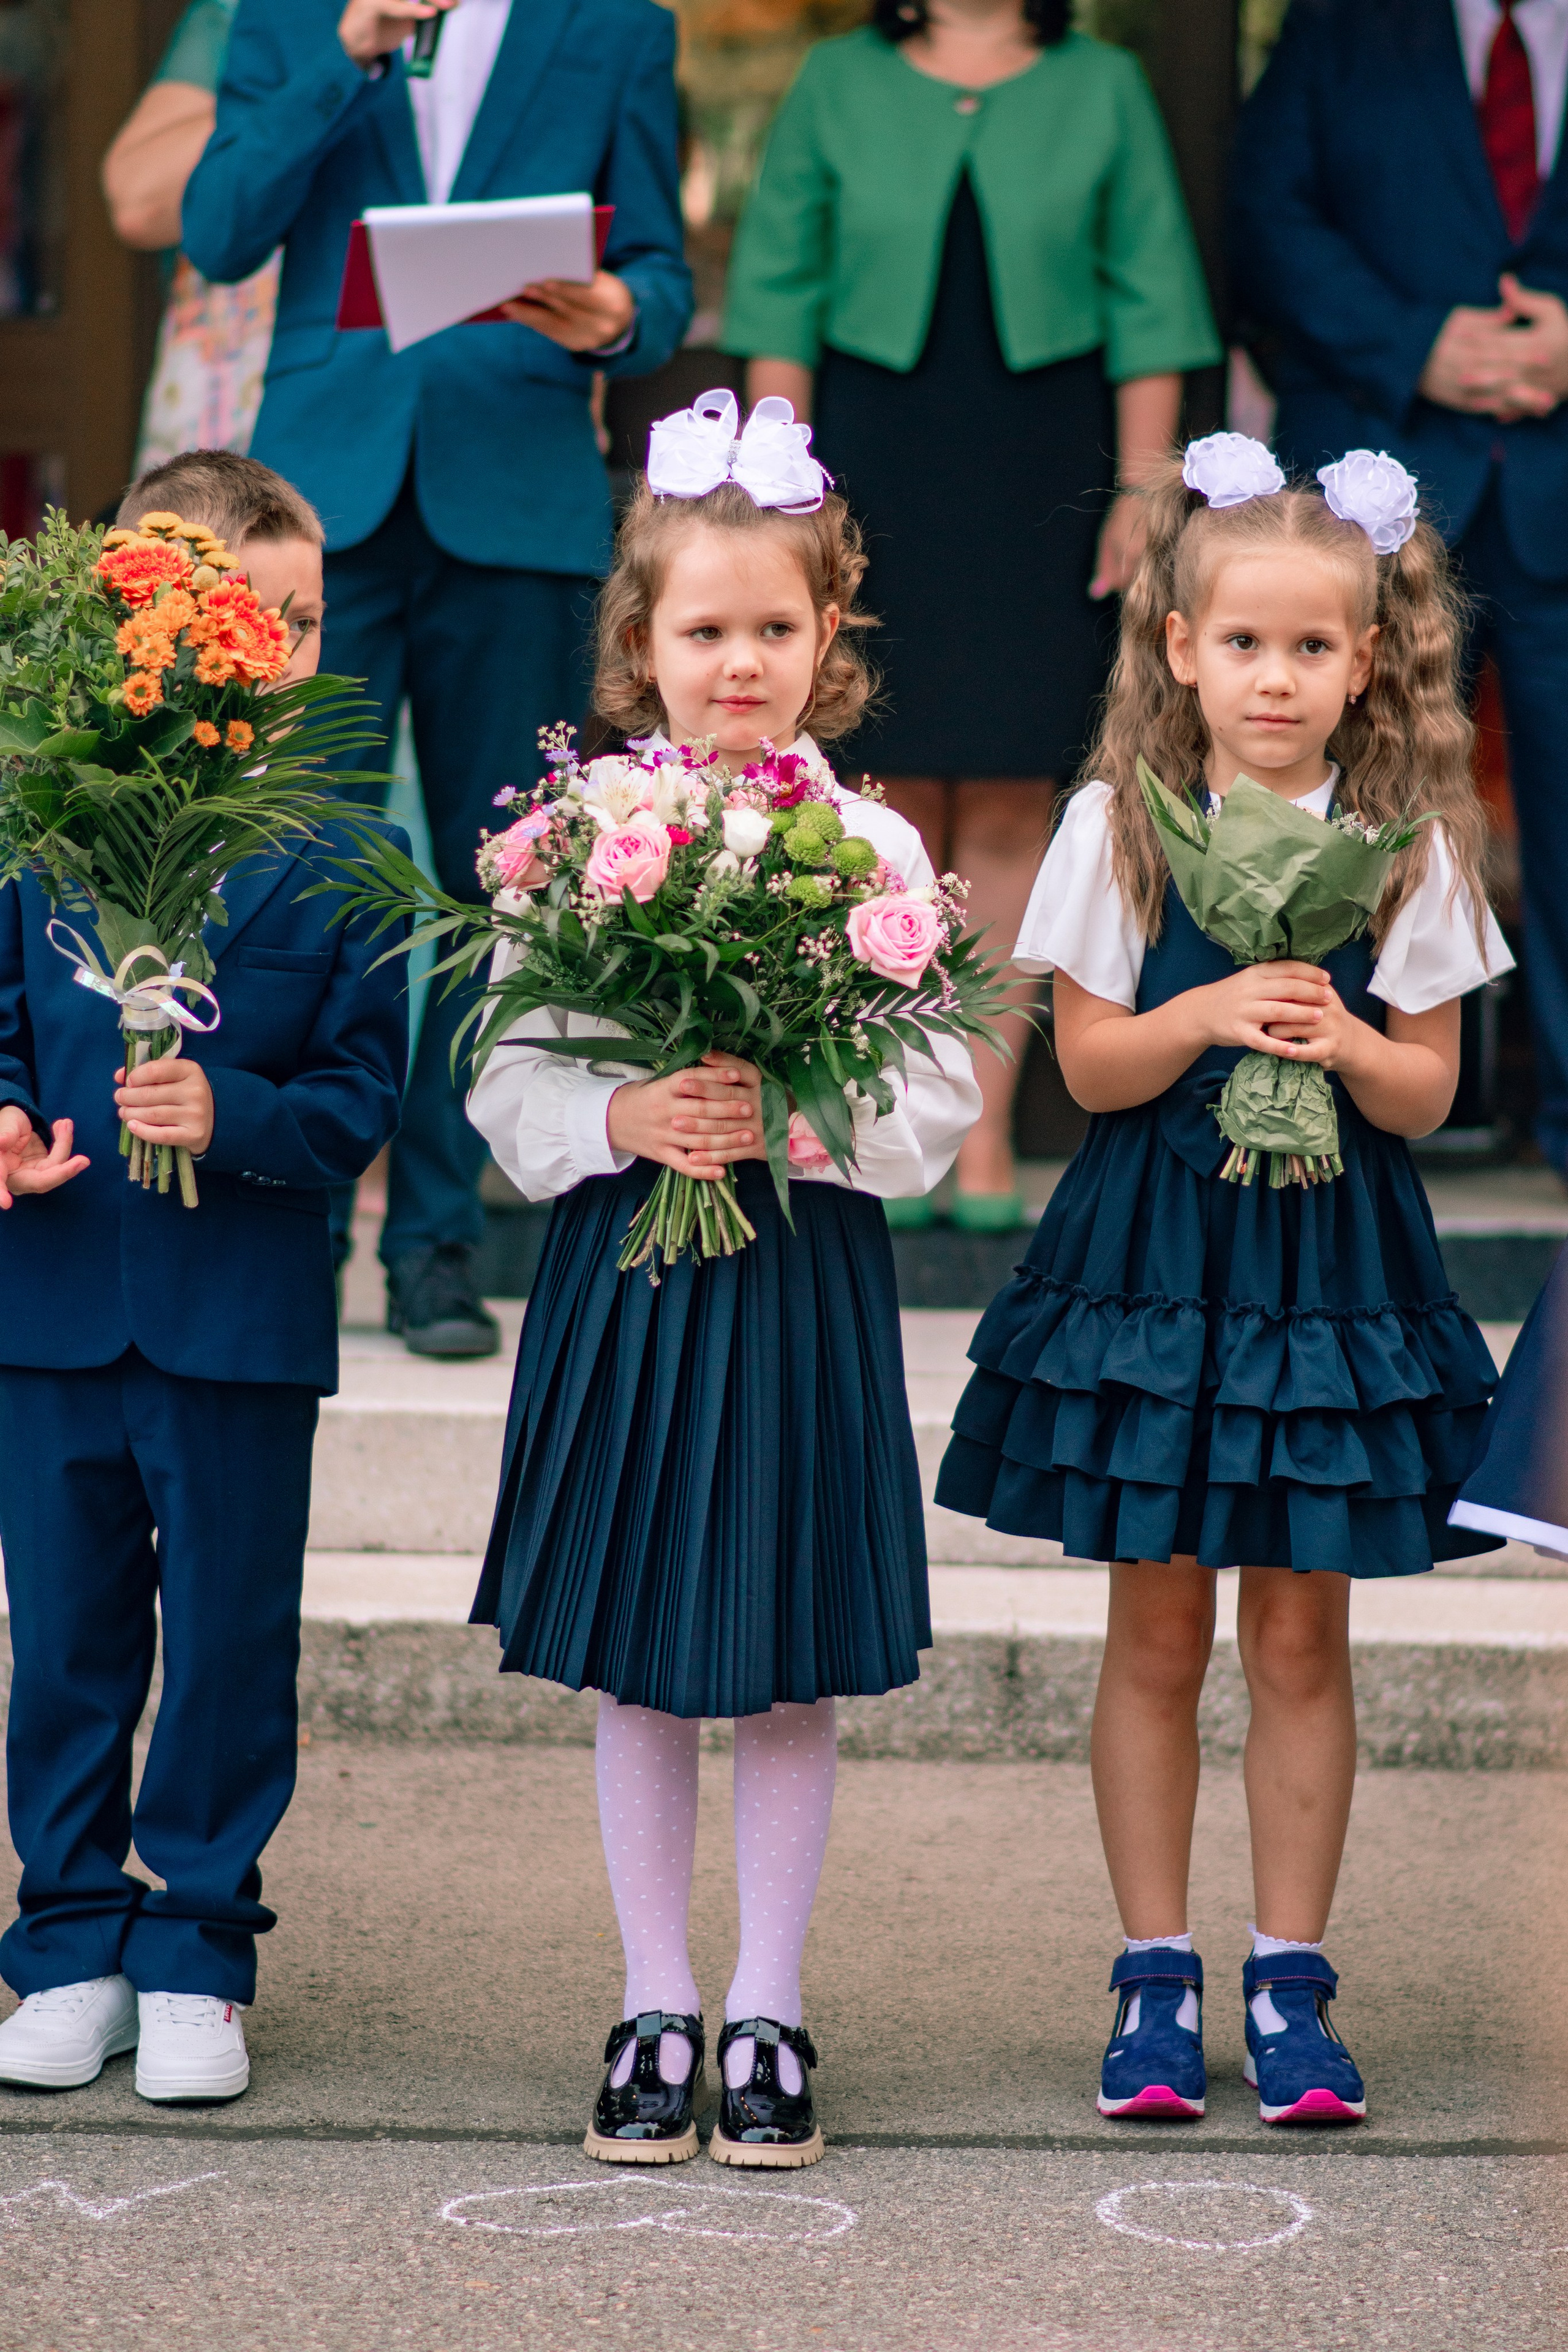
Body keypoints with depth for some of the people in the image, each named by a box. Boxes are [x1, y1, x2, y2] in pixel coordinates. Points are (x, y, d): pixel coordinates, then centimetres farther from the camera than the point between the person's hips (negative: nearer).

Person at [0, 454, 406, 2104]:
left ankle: (196, 1956, 19)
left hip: (243, 1313, -1)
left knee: (230, 1642, 6)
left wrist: (230, 1115, -22)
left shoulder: (338, 847, -4)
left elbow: (362, 1094, -5)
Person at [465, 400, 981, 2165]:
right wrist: (624, 1121, -17)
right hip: (624, 1276, 1)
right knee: (634, 1669, 8)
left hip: (805, 1280, -1)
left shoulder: (875, 851, -2)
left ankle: (767, 2014, 18)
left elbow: (940, 1103, -2)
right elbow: (510, 1088, 1)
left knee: (789, 1672, 6)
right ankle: (653, 2011, 20)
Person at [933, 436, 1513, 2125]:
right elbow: (1088, 1063, -4)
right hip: (1148, 1257, 0)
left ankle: (1289, 1978, 14)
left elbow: (1427, 1092, 0)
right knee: (1156, 1631, 5)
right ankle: (1155, 1976, 15)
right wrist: (1205, 1016, -21)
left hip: (1329, 1265, 0)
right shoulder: (1120, 826, -1)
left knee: (1299, 1636, 5)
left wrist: (1341, 1039, -20)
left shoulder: (1406, 846, 0)